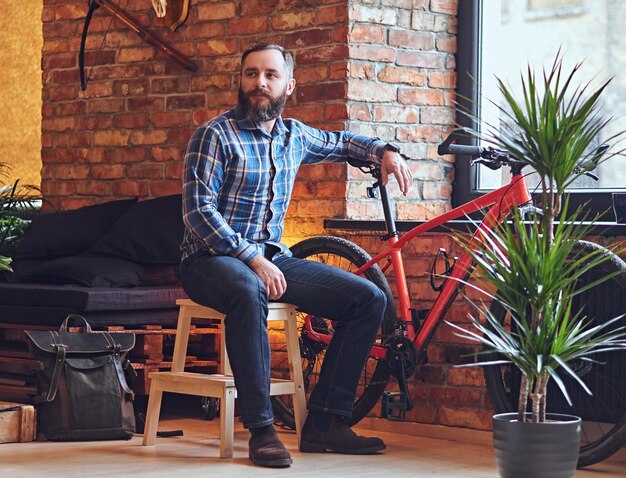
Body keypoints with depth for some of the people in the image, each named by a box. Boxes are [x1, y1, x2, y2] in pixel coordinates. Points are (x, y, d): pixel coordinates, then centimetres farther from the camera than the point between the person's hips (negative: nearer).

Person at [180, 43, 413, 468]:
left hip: (272, 256, 7)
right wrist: (253, 260, -25)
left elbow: (341, 142, 34)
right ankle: (261, 429, -34)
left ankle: (324, 423, -5)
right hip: (212, 258, -7)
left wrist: (385, 151, 14)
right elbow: (198, 210, -17)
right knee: (249, 292, -43)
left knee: (370, 299, -7)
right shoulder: (215, 135, -9)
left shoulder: (295, 136, 11)